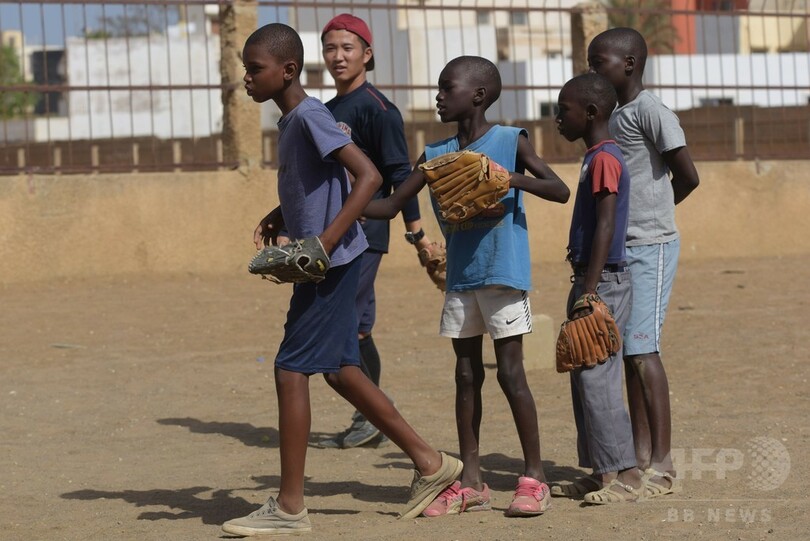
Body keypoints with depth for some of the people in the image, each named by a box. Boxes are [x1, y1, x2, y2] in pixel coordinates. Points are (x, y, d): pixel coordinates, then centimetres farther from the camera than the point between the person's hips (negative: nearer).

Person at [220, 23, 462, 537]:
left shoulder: (310, 116, -16)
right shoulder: (291, 120, 13)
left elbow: (368, 176, -23)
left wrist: (323, 242, -26)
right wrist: (276, 218, 12)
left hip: (332, 263, -10)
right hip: (322, 264, 10)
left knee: (291, 370, -7)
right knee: (340, 370, 14)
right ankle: (430, 463, 23)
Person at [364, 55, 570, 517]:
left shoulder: (511, 142, -6)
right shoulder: (437, 155, 8)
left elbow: (561, 191, -12)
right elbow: (391, 206, 10)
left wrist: (514, 179, -27)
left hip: (503, 275, -5)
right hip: (460, 278, 6)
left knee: (511, 372, -4)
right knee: (466, 375, 8)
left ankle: (535, 478, 4)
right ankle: (471, 482, 13)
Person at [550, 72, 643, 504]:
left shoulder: (604, 160, -14)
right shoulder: (595, 158, 17)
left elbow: (605, 227, -21)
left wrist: (588, 292, -23)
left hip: (604, 281, -10)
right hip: (590, 280, 10)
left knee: (597, 376, -11)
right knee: (584, 377, 12)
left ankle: (625, 475, -9)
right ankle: (601, 472, 17)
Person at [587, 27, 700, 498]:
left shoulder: (651, 111, -12)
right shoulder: (615, 115, 15)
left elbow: (688, 177, -13)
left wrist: (652, 212, 1)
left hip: (650, 247, -9)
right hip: (621, 247, 9)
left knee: (642, 349, -11)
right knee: (628, 352, 9)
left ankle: (664, 465, -9)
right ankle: (641, 456, 14)